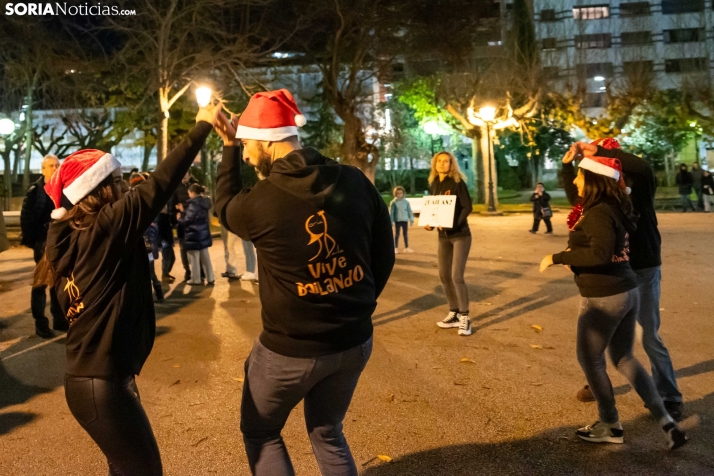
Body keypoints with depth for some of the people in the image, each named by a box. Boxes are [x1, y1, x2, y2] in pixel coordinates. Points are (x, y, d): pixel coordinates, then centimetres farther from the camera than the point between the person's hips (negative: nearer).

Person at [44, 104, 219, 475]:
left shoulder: (67, 237, 4)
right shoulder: (106, 227, -20)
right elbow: (156, 187, -21)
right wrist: (201, 128, -16)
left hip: (92, 376, 9)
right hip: (102, 384, -9)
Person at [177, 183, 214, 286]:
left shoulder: (193, 203, -18)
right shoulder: (204, 202, 8)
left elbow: (188, 220, -18)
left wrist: (179, 218, 2)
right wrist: (184, 211, 17)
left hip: (194, 234, -8)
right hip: (203, 233, 8)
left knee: (194, 258, 2)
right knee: (205, 256, 12)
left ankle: (196, 279, 9)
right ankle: (210, 278, 13)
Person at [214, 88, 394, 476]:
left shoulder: (260, 201, -19)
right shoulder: (355, 182, -7)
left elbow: (225, 208, 7)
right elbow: (384, 255, 2)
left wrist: (229, 147, 12)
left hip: (290, 349, -4)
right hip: (354, 342, 5)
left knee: (259, 433, 23)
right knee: (328, 434, 27)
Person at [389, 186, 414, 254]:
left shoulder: (406, 202, 1)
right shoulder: (393, 202, -4)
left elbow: (409, 211, 6)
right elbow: (391, 212, -3)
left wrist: (411, 220, 5)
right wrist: (391, 221, -5)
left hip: (405, 220, 2)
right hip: (397, 220, -2)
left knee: (405, 234, 9)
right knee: (396, 234, 4)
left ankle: (406, 247, 18)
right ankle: (396, 248, 11)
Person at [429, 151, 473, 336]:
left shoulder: (457, 182, -9)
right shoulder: (433, 185, 8)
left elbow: (467, 207, -14)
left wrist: (454, 224, -27)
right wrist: (430, 224, -6)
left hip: (460, 235, -6)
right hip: (443, 236, 6)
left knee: (457, 276, -12)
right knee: (444, 276, 7)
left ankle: (465, 318, 0)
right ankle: (454, 314, 20)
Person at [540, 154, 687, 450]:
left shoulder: (598, 213, -19)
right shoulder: (615, 207, 9)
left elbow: (600, 253, -32)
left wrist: (557, 257, -25)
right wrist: (575, 259, 15)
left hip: (604, 297, -9)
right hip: (626, 291, 9)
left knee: (589, 359, 9)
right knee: (624, 358, 20)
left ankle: (611, 427, 24)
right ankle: (667, 424, 21)